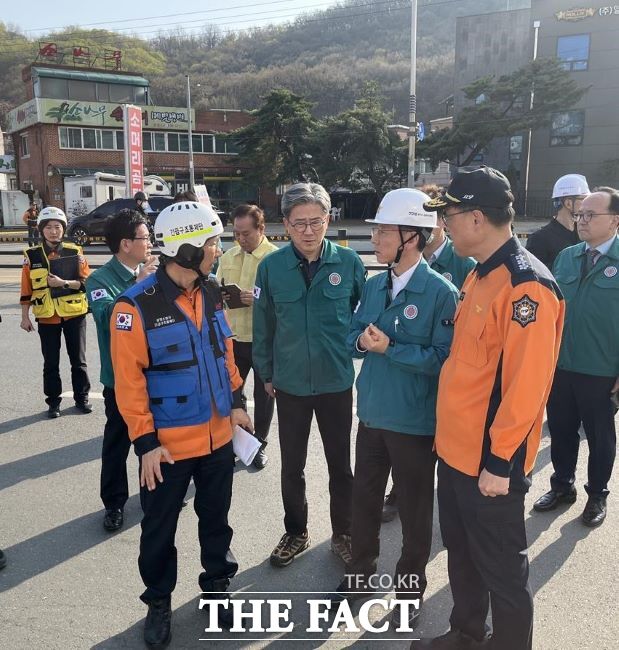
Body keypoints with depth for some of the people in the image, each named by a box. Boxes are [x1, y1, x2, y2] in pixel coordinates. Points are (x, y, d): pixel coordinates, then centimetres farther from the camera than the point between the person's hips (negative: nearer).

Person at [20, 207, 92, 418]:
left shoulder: (74, 252, -3)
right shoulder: (32, 256, -2)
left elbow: (87, 282, -5)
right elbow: (26, 289, 2)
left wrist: (63, 283, -19)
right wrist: (25, 317, 1)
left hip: (74, 315, 0)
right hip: (47, 317, 0)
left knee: (78, 359, 9)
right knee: (51, 362, 9)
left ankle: (81, 397, 23)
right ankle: (53, 401, 21)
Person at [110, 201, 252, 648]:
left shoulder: (211, 294, 2)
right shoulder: (136, 306, -18)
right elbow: (128, 381, -16)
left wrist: (236, 402, 9)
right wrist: (145, 441, -15)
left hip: (218, 435, 5)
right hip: (168, 443, -5)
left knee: (216, 518, 20)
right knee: (160, 528, 14)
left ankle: (217, 585, 41)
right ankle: (159, 603, 36)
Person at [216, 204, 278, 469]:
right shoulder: (227, 257, 7)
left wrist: (259, 300, -28)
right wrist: (219, 296, -7)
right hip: (233, 337, 5)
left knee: (263, 395, 11)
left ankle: (259, 443, 31)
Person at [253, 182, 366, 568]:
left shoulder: (349, 262, -11)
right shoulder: (271, 266, -9)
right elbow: (263, 326, 0)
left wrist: (360, 358, 2)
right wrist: (266, 373, 6)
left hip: (337, 383, -1)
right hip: (290, 384, 1)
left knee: (341, 467, 15)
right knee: (292, 467, 16)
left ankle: (343, 534, 36)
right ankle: (296, 533, 38)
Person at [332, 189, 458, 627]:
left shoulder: (441, 292, -17)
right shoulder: (374, 286, 4)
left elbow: (443, 358, -20)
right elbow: (354, 336, 8)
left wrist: (390, 348, -24)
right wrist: (362, 340, -14)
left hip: (415, 422, -6)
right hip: (372, 414, 6)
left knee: (414, 508, 15)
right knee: (364, 497, 20)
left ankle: (410, 587, 38)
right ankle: (361, 572, 44)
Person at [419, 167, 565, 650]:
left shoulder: (527, 286, -21)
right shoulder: (478, 276, 9)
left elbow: (525, 384, -23)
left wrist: (500, 461, -19)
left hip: (491, 464, -9)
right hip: (456, 450, 9)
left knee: (501, 570, 10)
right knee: (461, 555, 24)